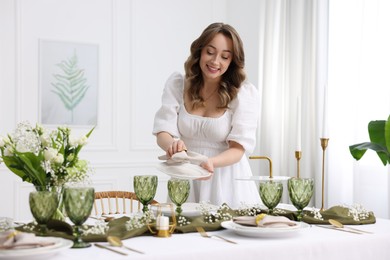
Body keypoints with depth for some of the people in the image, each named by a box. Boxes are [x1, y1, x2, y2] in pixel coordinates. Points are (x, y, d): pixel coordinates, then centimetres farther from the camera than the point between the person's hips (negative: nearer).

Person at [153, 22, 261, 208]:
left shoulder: (246, 93, -5)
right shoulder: (177, 84, 2)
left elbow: (238, 148, -9)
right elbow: (163, 131, -4)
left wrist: (211, 162, -29)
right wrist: (172, 144, -27)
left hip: (227, 184, -1)